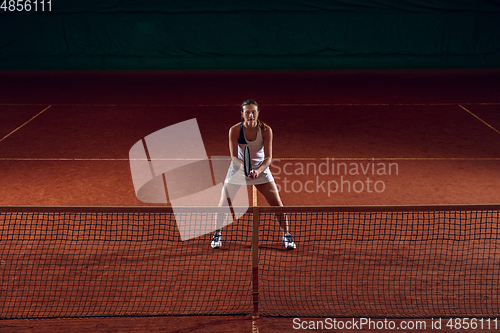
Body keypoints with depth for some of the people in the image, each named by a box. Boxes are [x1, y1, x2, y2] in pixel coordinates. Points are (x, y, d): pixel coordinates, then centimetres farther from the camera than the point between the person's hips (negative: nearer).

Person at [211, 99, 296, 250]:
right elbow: (233, 156, -19)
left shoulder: (266, 130, -18)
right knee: (223, 204, -3)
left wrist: (258, 170, -36)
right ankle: (217, 234, 20)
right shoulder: (234, 130, -19)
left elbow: (268, 157, -18)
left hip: (261, 169, 0)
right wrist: (243, 166, -39)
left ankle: (287, 236, 13)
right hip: (238, 168, 0)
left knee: (277, 203, -6)